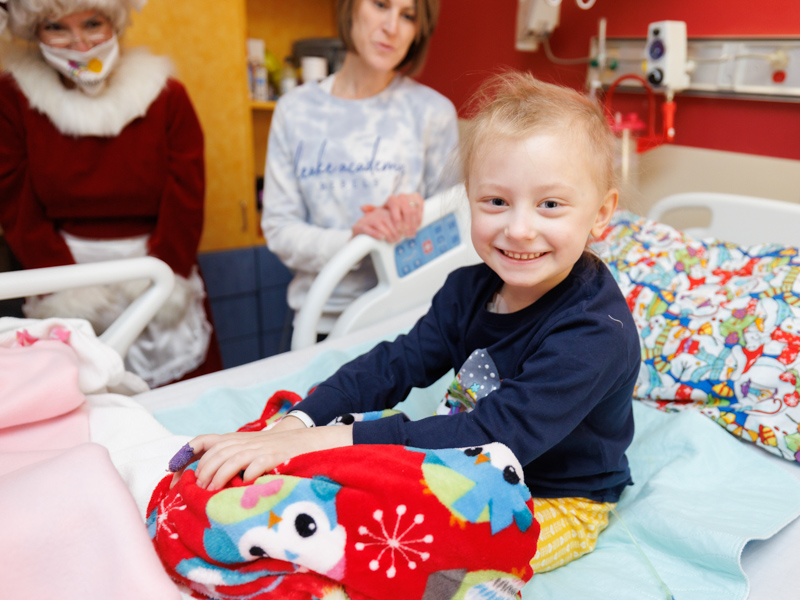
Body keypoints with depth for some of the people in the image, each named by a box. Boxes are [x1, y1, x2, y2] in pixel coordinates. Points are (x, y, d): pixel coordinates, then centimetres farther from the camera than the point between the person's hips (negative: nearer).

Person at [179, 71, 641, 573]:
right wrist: (292, 428, -21)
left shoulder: (597, 331, -30)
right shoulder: (470, 290, -5)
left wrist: (327, 441, -43)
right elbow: (394, 366, -6)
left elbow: (499, 436, -37)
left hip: (559, 504, -6)